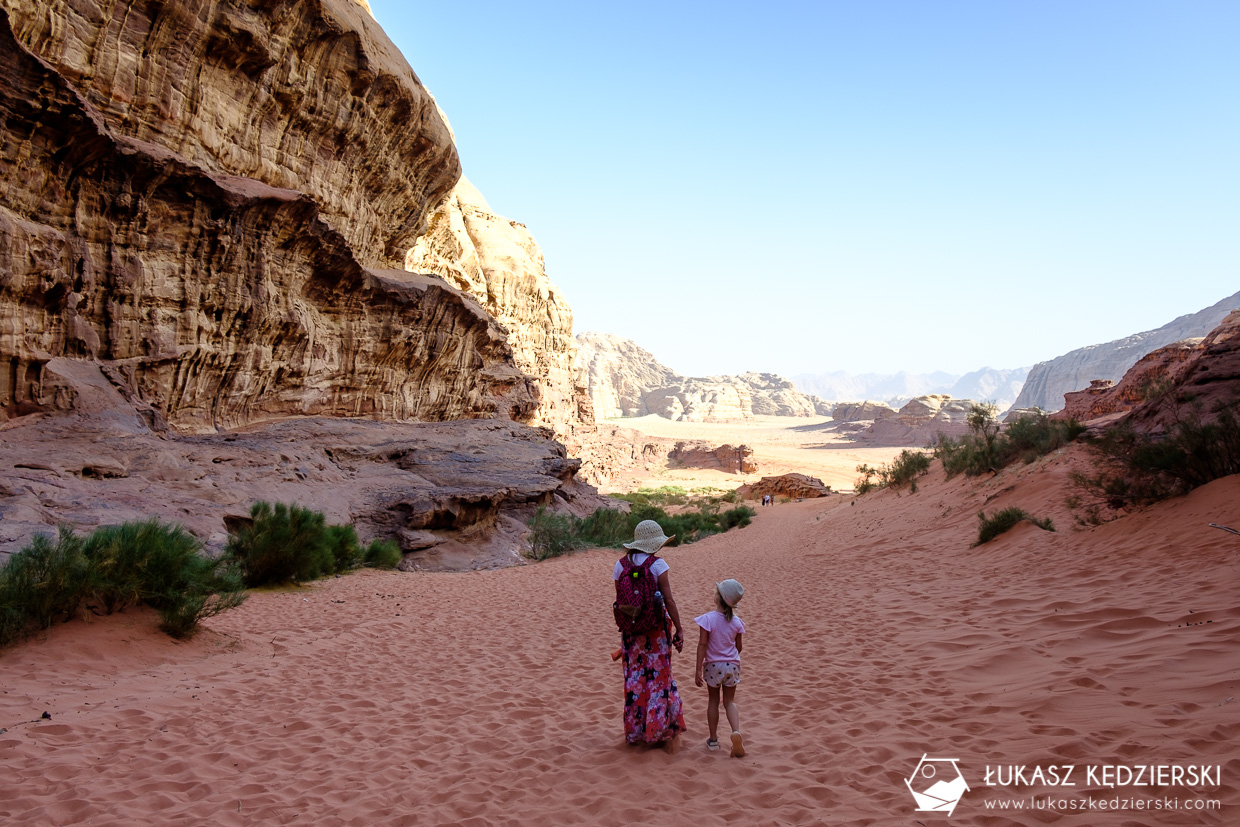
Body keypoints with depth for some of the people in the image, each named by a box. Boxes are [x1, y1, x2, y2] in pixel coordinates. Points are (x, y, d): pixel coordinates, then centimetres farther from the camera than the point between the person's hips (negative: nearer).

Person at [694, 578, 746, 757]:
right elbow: (739, 646, 6)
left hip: (713, 665, -2)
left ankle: (713, 739, 21)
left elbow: (702, 645, -16)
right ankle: (736, 731, -11)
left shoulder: (708, 618, -16)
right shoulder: (736, 621, -4)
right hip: (732, 665, 2)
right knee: (729, 701, 13)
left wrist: (698, 670, -12)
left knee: (713, 700, 15)